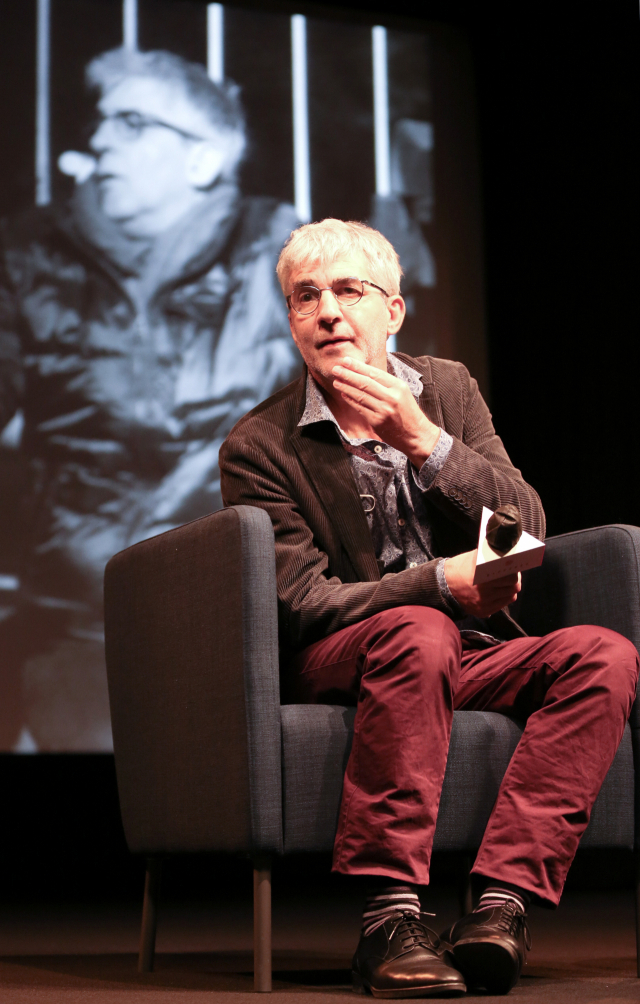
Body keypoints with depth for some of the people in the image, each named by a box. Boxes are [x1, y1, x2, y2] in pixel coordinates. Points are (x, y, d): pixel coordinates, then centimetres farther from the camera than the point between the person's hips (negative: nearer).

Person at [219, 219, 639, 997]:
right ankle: (388, 920, -37)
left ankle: (502, 900, -33)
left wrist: (423, 440, -16)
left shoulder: (448, 388, 8)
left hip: (469, 654, 4)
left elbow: (526, 529, -1)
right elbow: (300, 602, -12)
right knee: (419, 632, -38)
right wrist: (441, 583, -27)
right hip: (331, 665, -4)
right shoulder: (258, 446, -5)